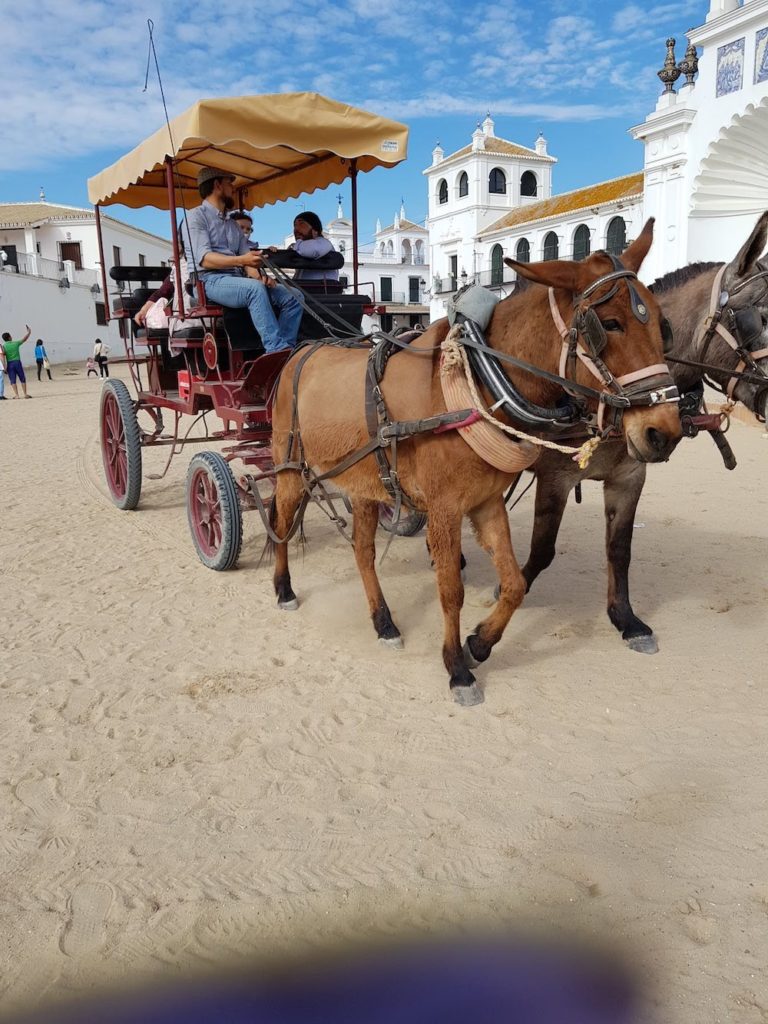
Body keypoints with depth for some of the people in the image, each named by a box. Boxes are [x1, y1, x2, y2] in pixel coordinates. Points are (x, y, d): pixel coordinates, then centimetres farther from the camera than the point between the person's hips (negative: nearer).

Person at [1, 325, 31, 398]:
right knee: (22, 379, 8)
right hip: (17, 362, 0)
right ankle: (25, 394, 6)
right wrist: (29, 332, 26)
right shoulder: (16, 343, 0)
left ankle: (16, 395, -4)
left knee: (13, 380, 2)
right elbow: (24, 339, 14)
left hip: (10, 364, 0)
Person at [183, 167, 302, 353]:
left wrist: (257, 274, -10)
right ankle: (276, 349, -42)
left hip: (238, 280, 7)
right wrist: (241, 260, -26)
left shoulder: (233, 225, 28)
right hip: (211, 281, -7)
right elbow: (205, 259, -11)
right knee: (255, 289, -37)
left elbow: (247, 258, 16)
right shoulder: (197, 217, 4)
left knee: (292, 296, -12)